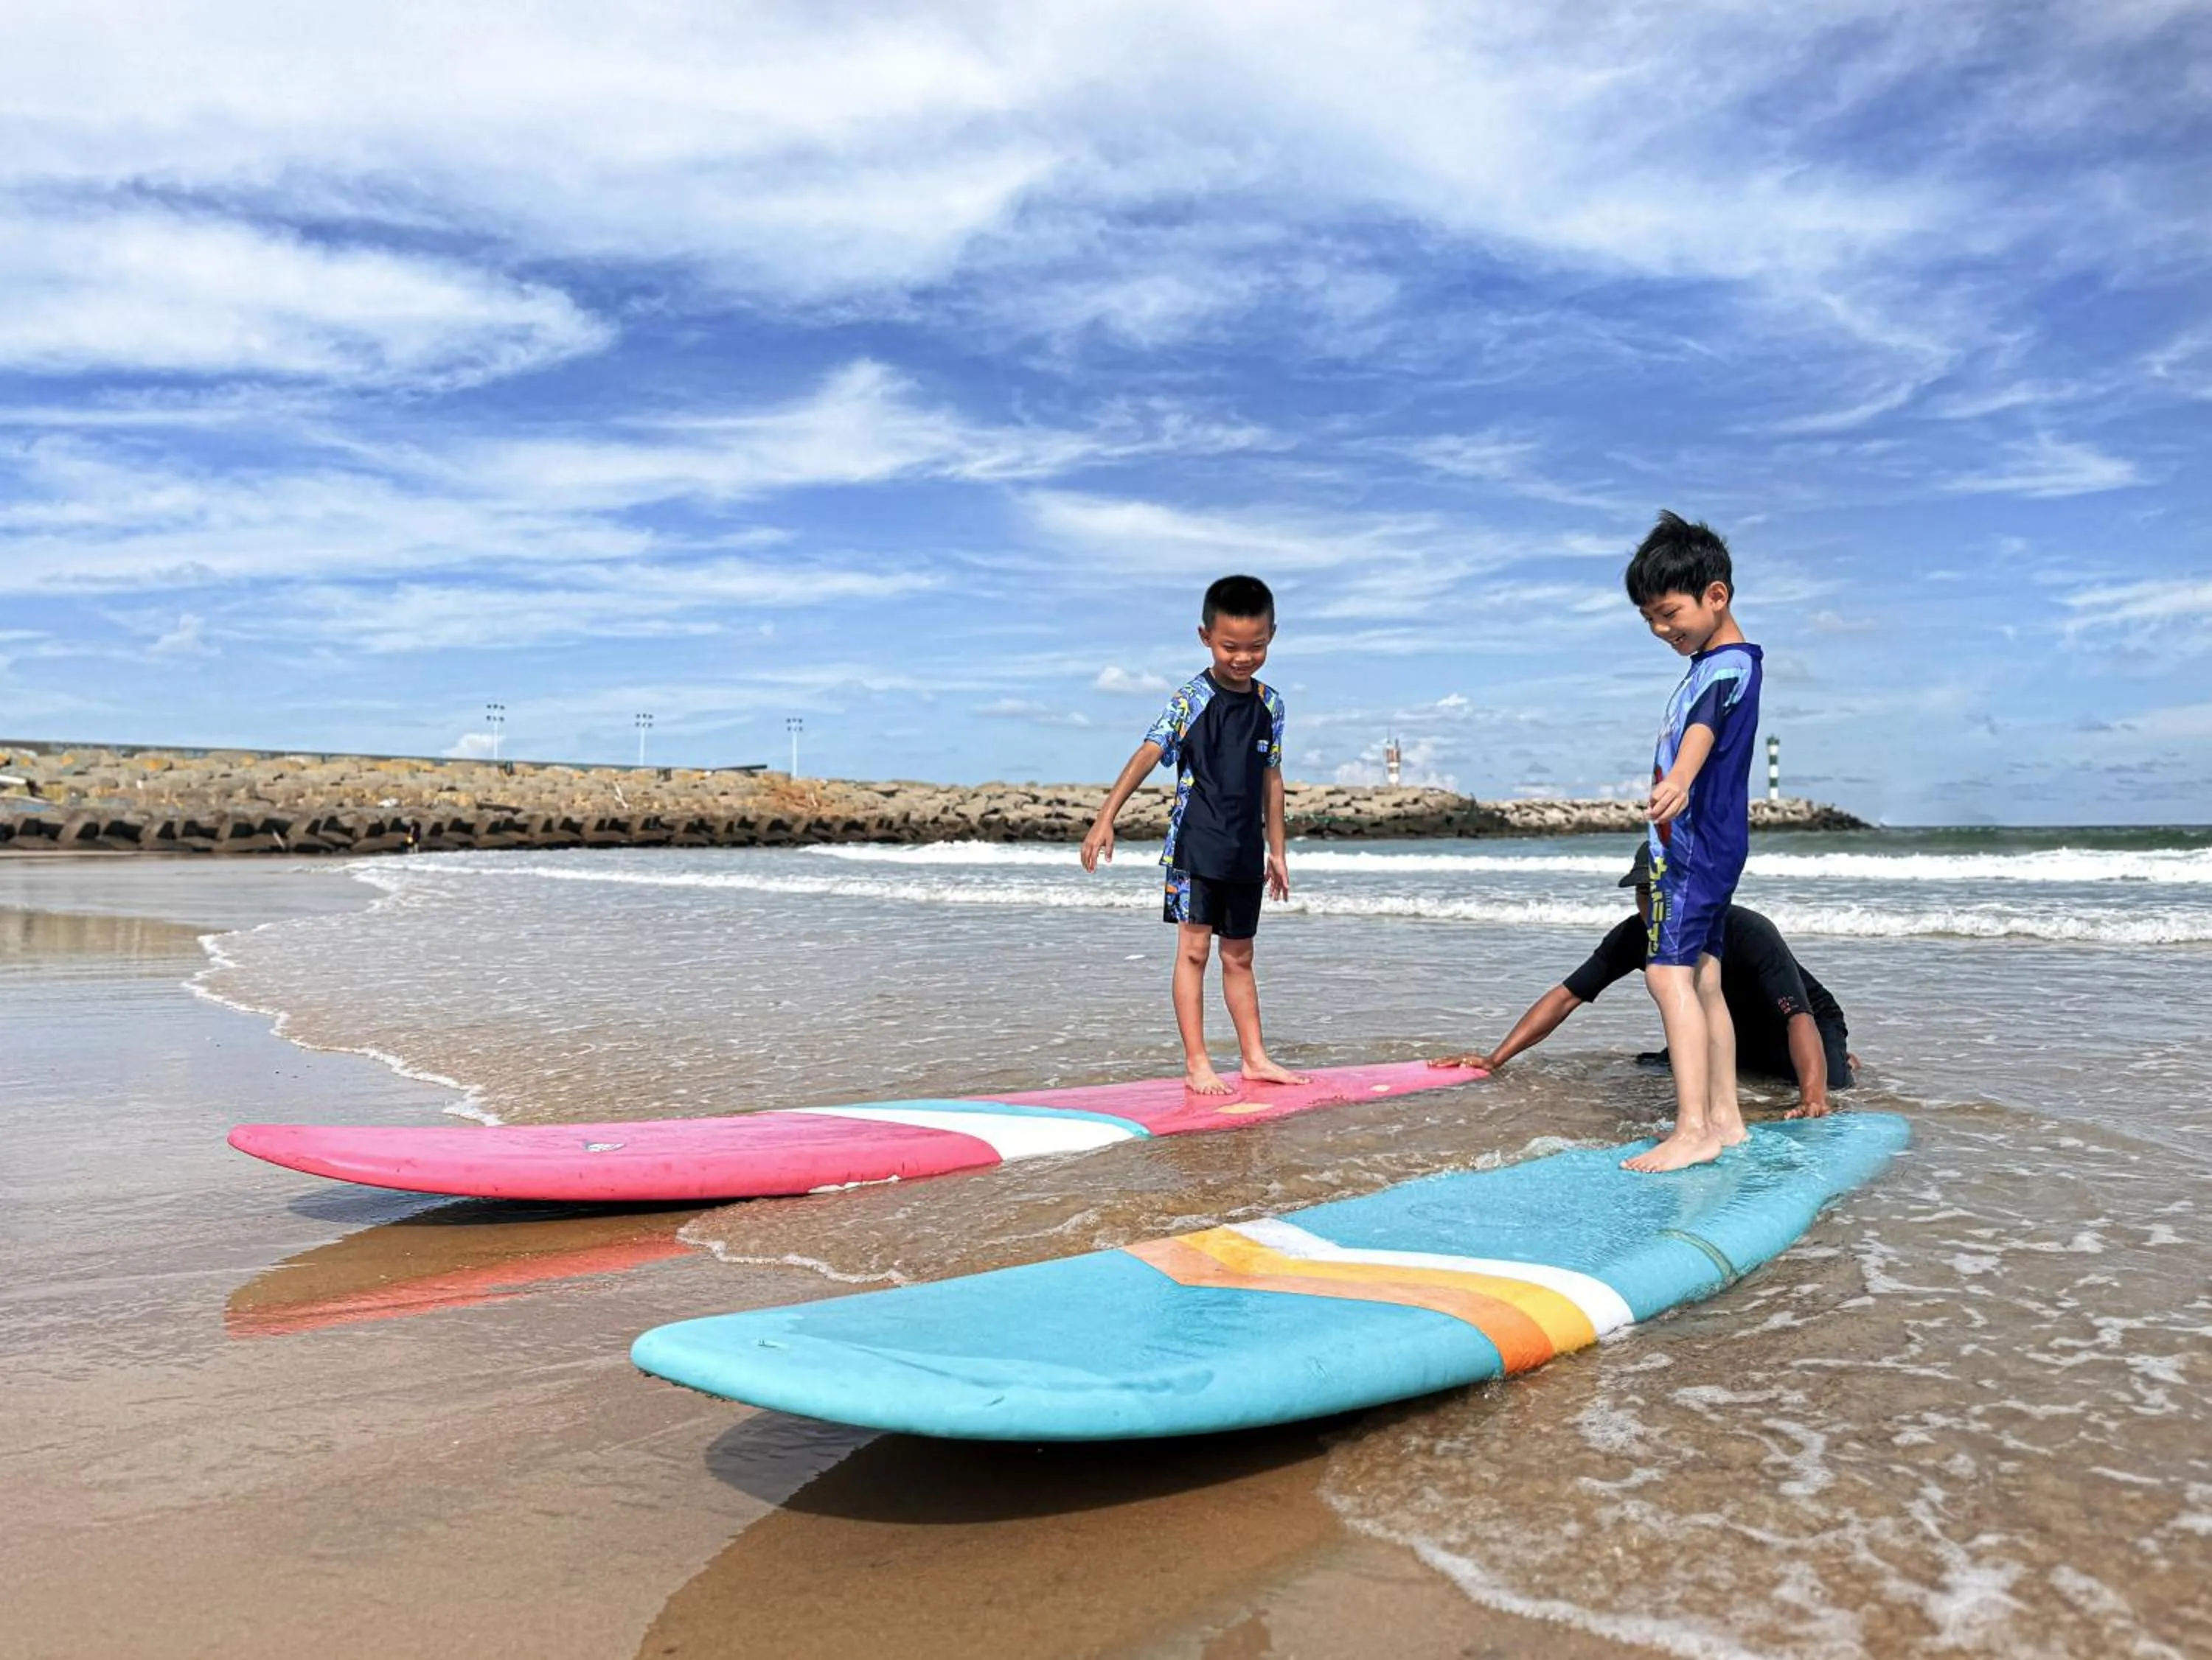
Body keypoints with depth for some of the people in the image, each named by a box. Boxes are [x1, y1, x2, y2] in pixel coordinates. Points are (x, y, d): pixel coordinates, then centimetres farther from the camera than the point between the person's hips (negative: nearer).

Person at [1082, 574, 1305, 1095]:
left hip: (1245, 851, 5)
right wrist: (1106, 817, -29)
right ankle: (1196, 1063, 0)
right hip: (1194, 843, -5)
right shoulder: (1191, 701, -9)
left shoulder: (1270, 704, 7)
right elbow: (1147, 755, -19)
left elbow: (1271, 779, 13)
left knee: (1239, 956, 13)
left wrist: (1276, 850, 14)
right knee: (1194, 948, -5)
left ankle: (1254, 1057, 21)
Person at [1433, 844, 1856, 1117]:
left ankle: (1843, 1062, 10)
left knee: (1828, 1087, -31)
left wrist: (1814, 1100, -64)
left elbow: (1800, 1018, -47)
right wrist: (1495, 1059, -27)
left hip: (1801, 1025, -5)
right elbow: (1565, 996, -19)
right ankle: (1747, 1065, 20)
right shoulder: (1634, 937, -22)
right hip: (1729, 1030, 5)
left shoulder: (1749, 935, -37)